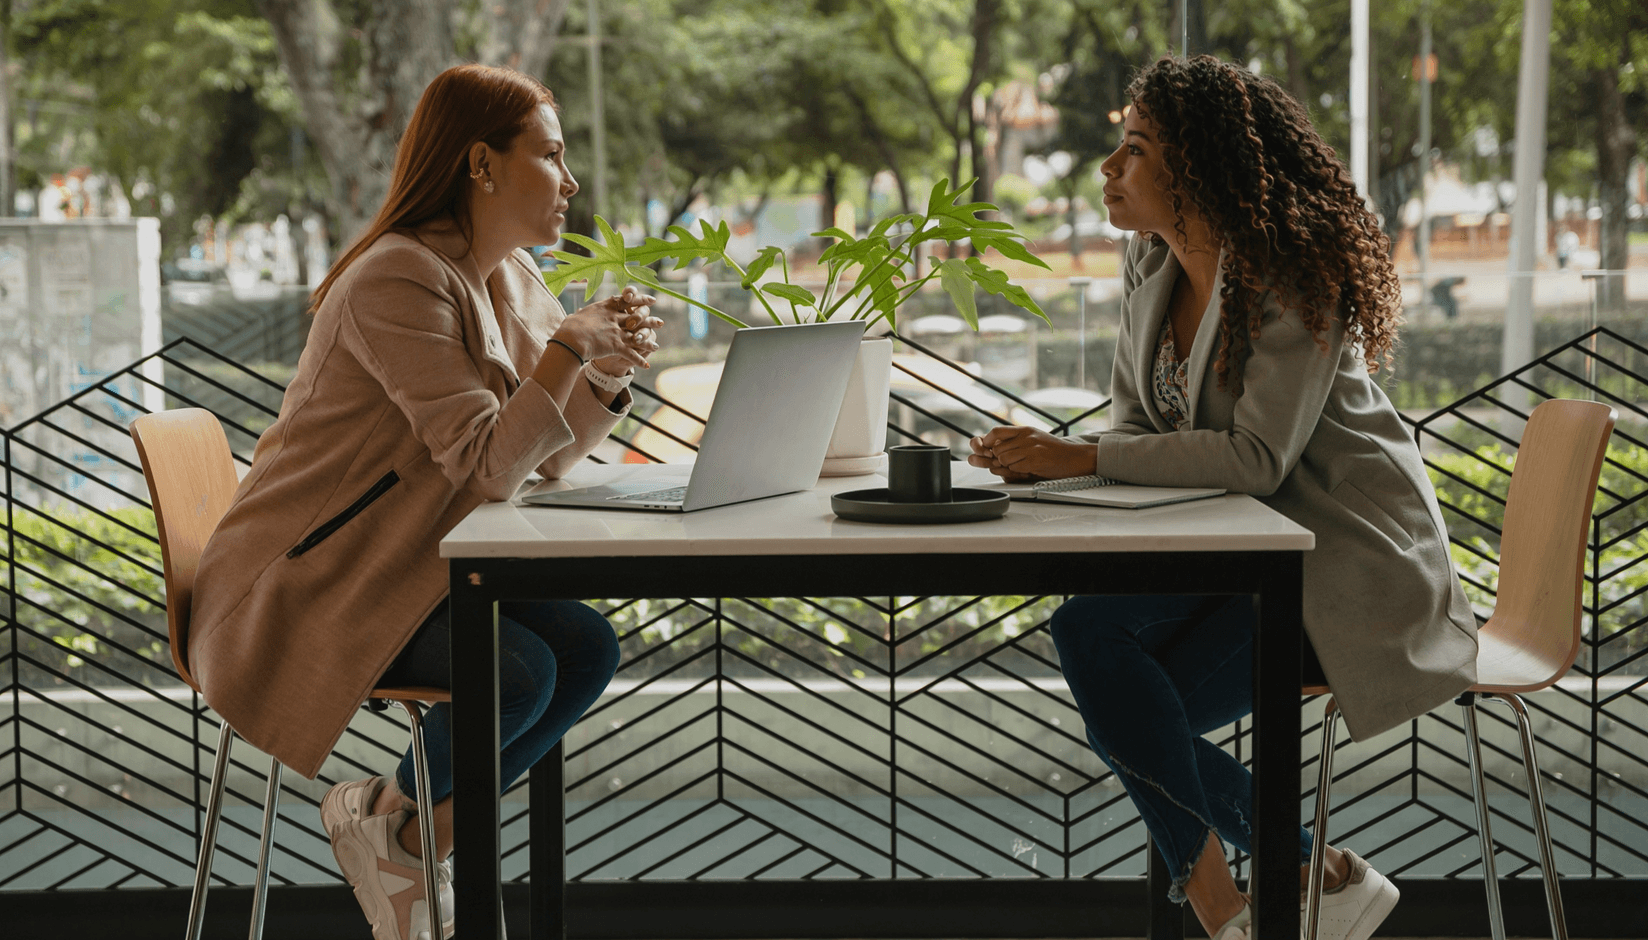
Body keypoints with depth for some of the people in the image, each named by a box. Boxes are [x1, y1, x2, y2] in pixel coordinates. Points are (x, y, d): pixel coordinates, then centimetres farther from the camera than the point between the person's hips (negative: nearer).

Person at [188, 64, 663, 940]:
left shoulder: (510, 278, 9)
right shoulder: (397, 279, -21)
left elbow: (551, 455, 8)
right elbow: (488, 464, -27)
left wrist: (607, 369, -9)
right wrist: (568, 347, -20)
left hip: (409, 569, 9)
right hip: (306, 586, -9)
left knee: (587, 647, -11)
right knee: (517, 673, -27)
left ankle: (423, 823, 5)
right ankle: (381, 810, 2)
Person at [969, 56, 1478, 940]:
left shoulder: (1292, 279, -20)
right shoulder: (1151, 266, 5)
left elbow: (1258, 459, -26)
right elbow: (1135, 426, 8)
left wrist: (1082, 458, -27)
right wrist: (1054, 457, -14)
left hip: (1348, 558, -8)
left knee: (1131, 711, -22)